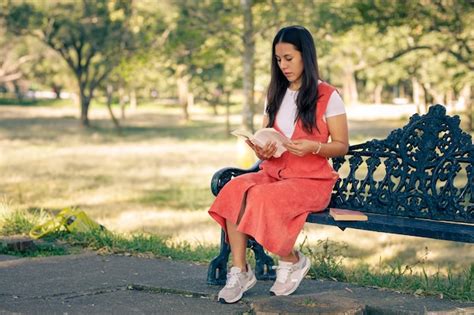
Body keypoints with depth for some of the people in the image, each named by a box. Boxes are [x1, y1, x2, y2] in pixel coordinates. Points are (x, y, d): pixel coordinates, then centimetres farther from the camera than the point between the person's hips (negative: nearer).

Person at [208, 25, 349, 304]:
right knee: (235, 189, -28)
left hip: (311, 180, -5)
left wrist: (313, 147, -21)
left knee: (261, 198, -34)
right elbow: (266, 142, 16)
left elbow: (342, 146, -2)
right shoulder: (275, 96, 15)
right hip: (274, 173, 5)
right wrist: (262, 152, -8)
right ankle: (239, 271, -24)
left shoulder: (328, 97, -2)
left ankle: (292, 261, -9)